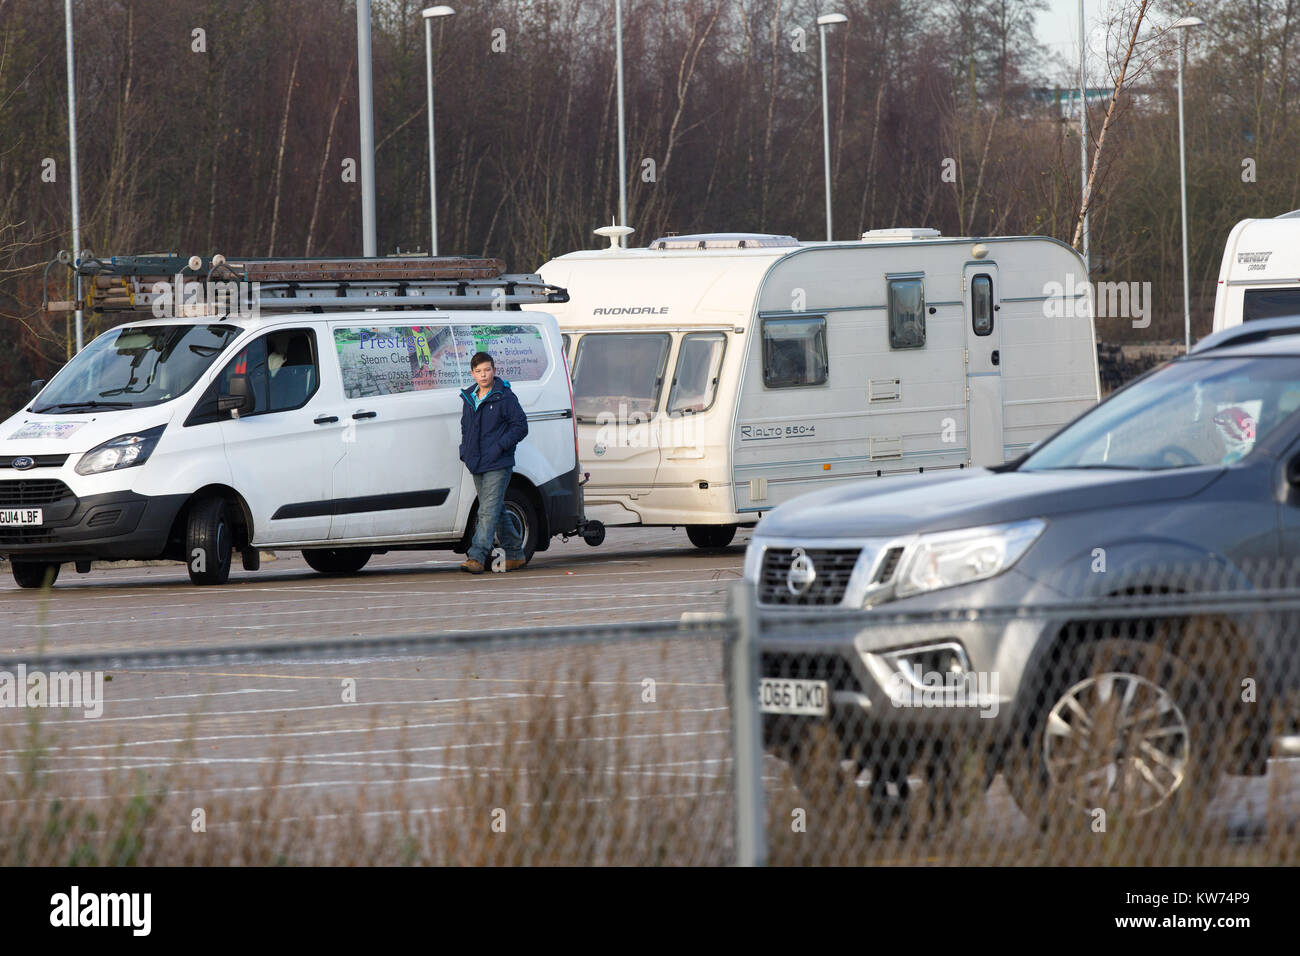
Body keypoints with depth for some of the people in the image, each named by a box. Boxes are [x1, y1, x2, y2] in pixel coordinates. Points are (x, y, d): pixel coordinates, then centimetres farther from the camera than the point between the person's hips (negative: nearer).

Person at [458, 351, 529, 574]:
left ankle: (477, 557, -21)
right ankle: (515, 554, 22)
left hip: (498, 465, -8)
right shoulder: (469, 399, 14)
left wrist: (500, 446, -15)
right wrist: (465, 451, 13)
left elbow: (520, 426, -7)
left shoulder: (504, 397, -6)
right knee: (496, 512, 12)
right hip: (477, 464, 8)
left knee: (489, 511, -14)